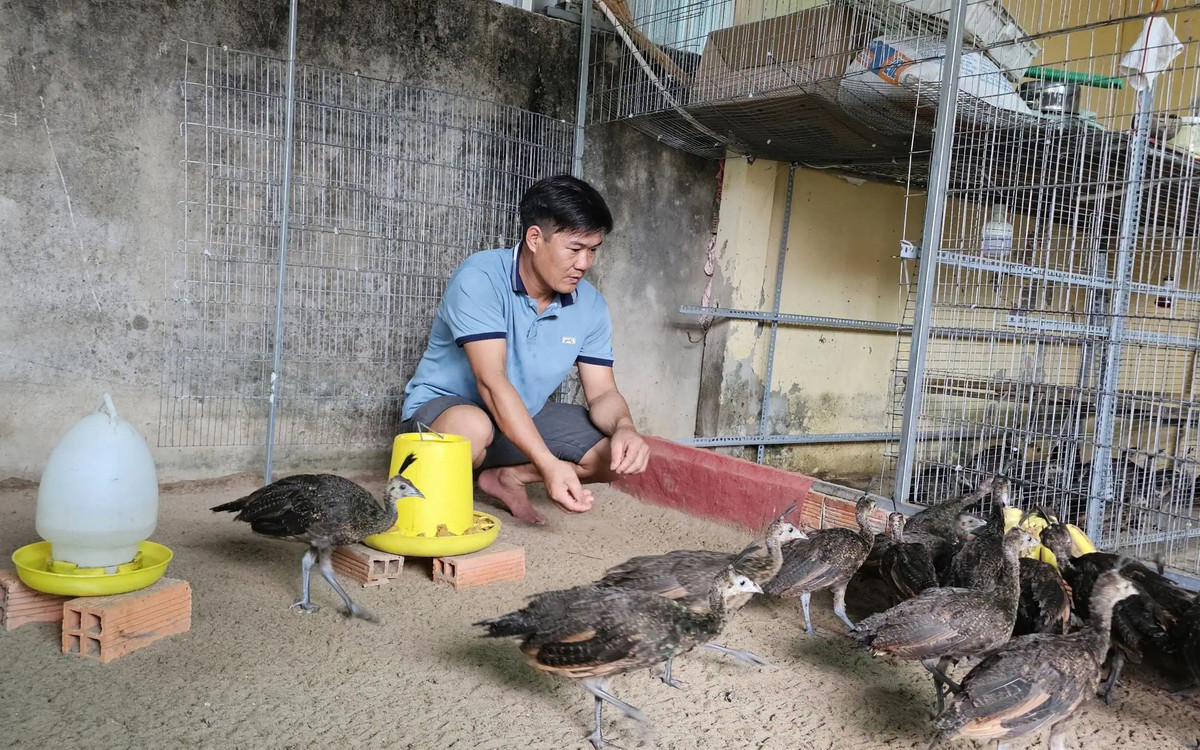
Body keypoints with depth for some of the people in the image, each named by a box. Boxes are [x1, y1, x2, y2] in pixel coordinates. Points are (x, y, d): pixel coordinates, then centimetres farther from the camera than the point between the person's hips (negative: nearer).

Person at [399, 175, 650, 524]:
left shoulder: (590, 305, -7)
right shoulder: (480, 279, -24)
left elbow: (602, 392, -5)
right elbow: (490, 380, -33)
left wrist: (624, 427, -30)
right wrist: (548, 464, -42)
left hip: (528, 415, 6)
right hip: (446, 404, -5)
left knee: (622, 454, -9)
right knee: (472, 429, -40)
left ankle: (507, 477, -6)